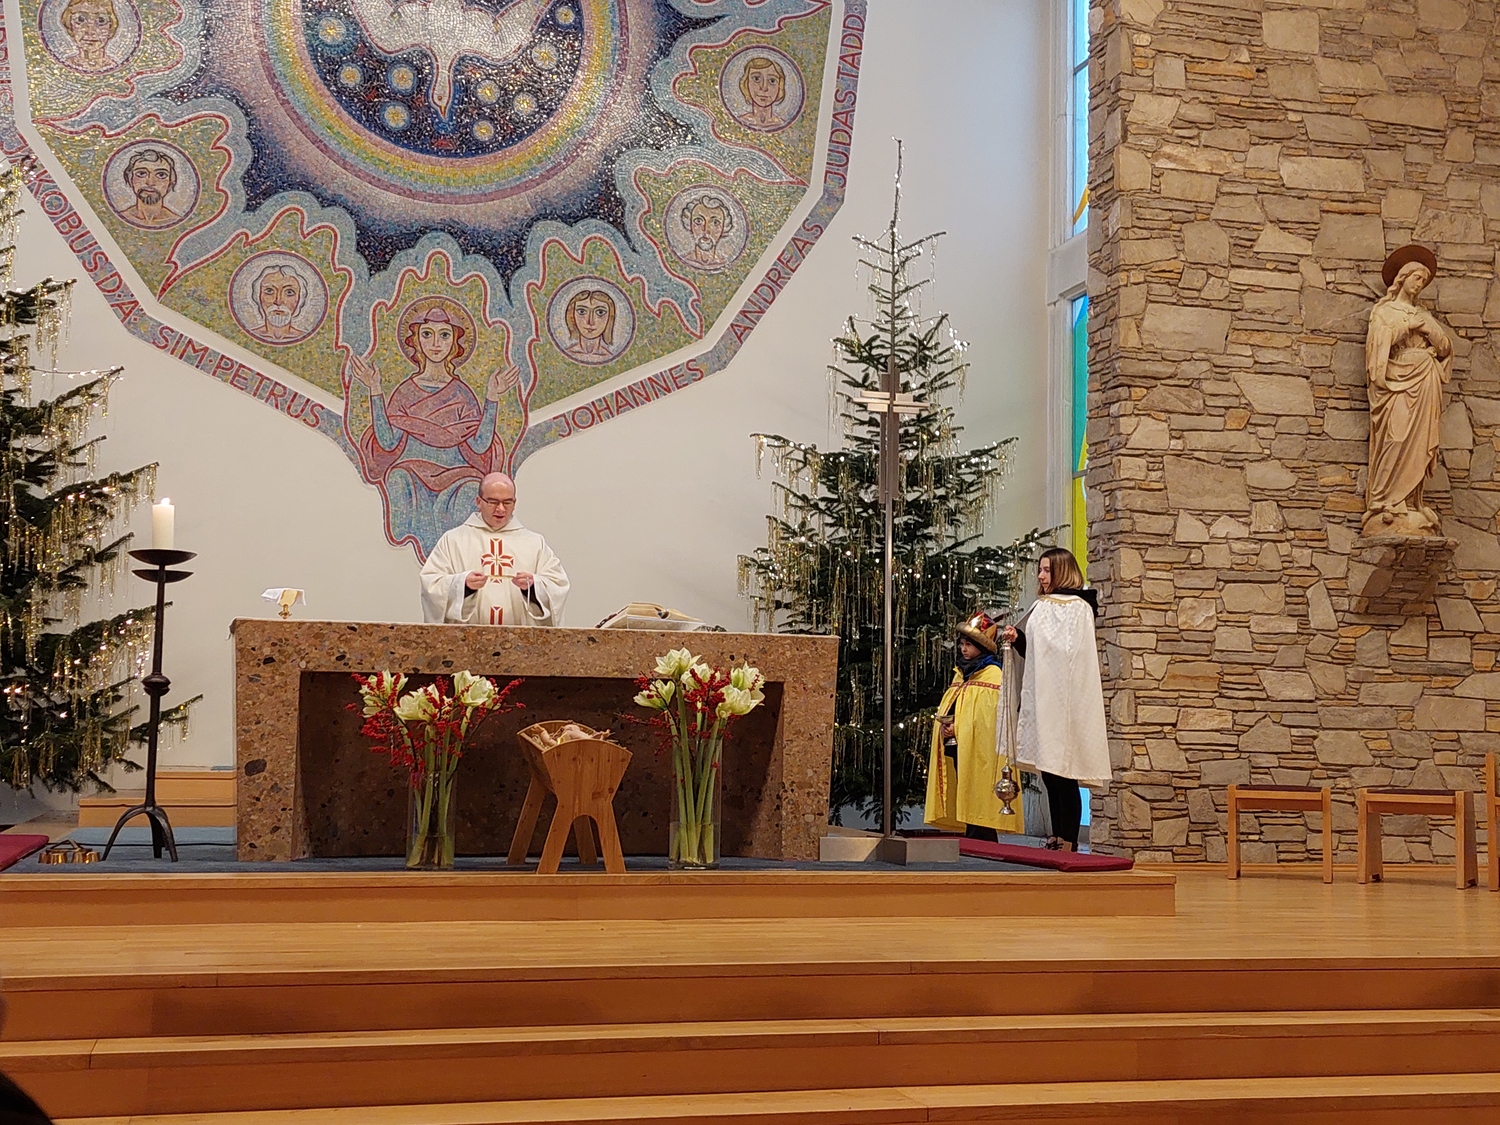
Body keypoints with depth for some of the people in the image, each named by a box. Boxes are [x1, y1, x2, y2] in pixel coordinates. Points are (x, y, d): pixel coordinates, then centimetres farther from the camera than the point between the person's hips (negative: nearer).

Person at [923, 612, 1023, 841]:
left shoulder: (992, 674, -5)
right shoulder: (961, 673, 20)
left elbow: (990, 713, -14)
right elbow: (948, 707, 24)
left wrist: (959, 728, -17)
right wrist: (945, 725, 2)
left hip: (978, 750, -8)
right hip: (956, 746, 8)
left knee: (977, 799, -9)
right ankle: (971, 839, 10)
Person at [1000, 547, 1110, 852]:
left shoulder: (1078, 608, -6)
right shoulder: (1042, 607, 17)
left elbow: (1072, 655, -12)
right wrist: (1018, 639, 1)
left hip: (1065, 700, -8)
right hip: (1042, 699, 8)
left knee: (1063, 773, -8)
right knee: (1049, 772, 8)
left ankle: (1069, 841, -5)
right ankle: (1057, 837, 13)